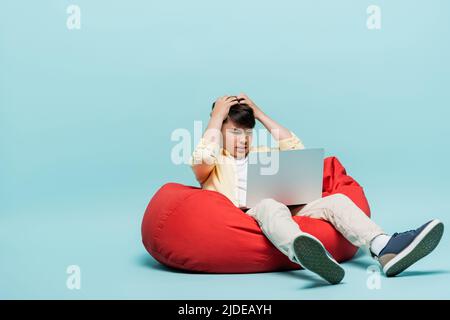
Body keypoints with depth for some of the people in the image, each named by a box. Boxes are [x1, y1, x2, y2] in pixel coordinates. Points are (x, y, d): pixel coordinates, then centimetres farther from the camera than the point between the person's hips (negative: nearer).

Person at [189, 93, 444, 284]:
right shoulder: (215, 163, 16)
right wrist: (217, 116, 3)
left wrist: (260, 114, 21)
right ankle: (306, 254, -72)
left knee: (335, 200, -18)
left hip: (284, 214, 6)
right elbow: (202, 157, -9)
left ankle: (385, 248, -45)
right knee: (270, 206, -40)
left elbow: (295, 147, 20)